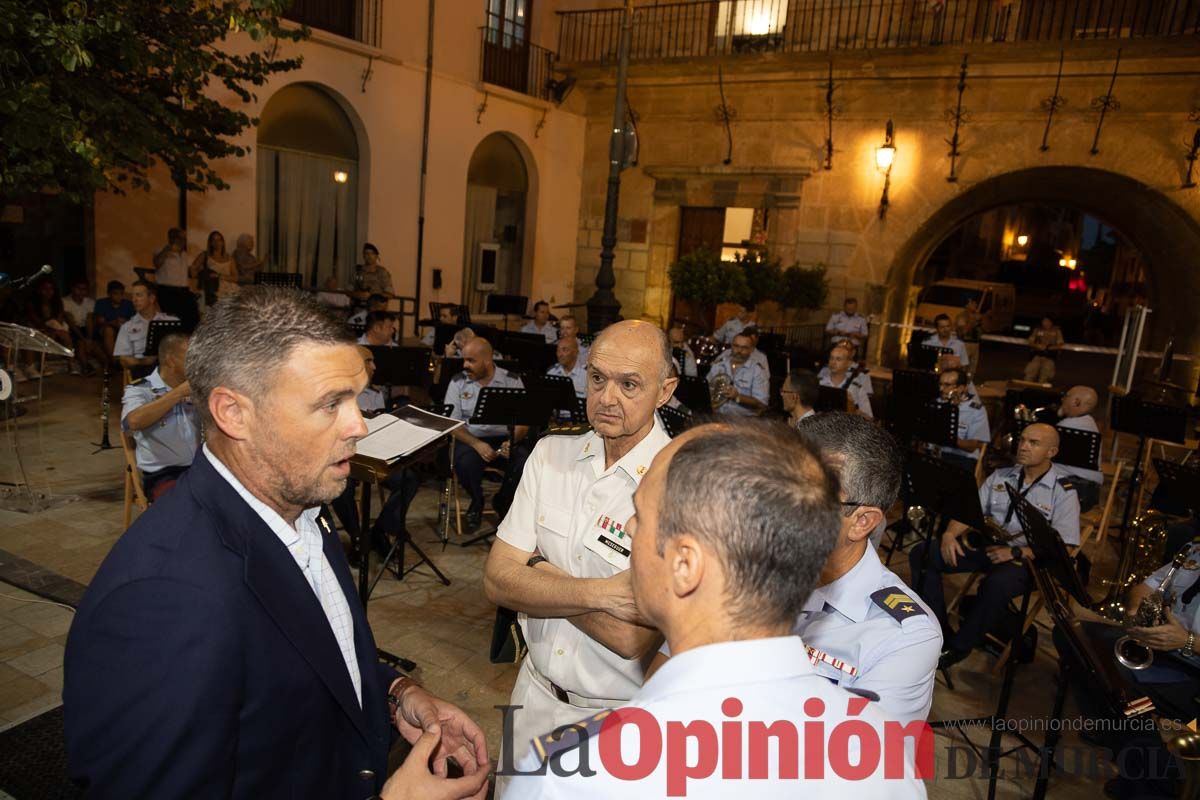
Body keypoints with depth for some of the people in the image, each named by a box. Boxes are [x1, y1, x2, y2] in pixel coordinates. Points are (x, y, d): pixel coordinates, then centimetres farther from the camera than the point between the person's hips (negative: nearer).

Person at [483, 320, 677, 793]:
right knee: (513, 790, 25)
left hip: (621, 718, -5)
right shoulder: (551, 455, -6)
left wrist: (538, 570, -16)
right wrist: (599, 592, -25)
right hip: (535, 693, 5)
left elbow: (631, 638, -28)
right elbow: (497, 581, -10)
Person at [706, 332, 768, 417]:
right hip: (716, 415, 3)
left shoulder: (758, 370, -2)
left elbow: (762, 404, -7)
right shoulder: (718, 364, 9)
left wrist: (738, 397, -18)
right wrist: (710, 399, -3)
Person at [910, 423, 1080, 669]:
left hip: (1027, 558, -5)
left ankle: (959, 647, -17)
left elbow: (1063, 548, -11)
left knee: (997, 584, -40)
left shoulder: (1064, 491, -4)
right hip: (986, 546, 5)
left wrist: (1015, 552, -23)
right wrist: (950, 534, -12)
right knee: (922, 554, -15)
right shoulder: (1000, 476, 12)